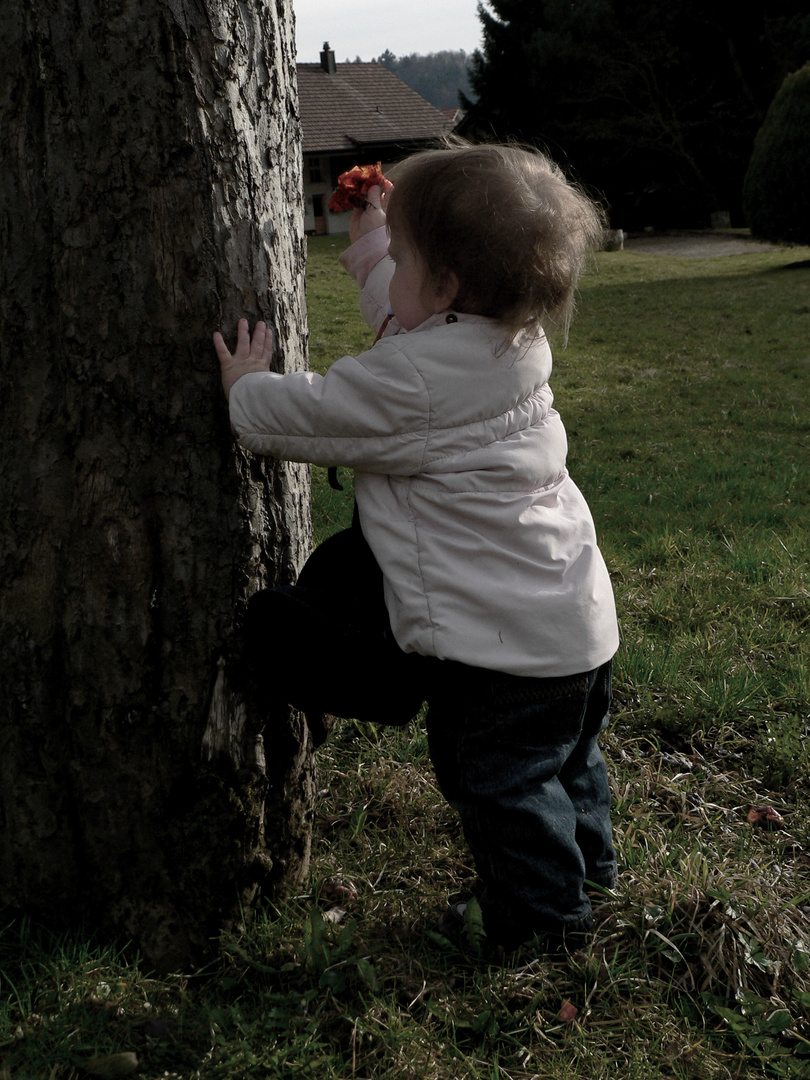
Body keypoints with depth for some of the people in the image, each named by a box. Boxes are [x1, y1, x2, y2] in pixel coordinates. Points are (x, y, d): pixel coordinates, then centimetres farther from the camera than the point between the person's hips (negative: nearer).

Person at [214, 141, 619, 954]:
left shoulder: (412, 382, -26)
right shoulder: (513, 341, 2)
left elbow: (301, 418, -13)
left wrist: (245, 390, 7)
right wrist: (374, 263, 30)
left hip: (504, 642, -10)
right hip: (578, 618, 10)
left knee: (496, 776, 10)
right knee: (560, 756, 28)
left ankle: (539, 916, 26)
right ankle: (585, 865, 48)